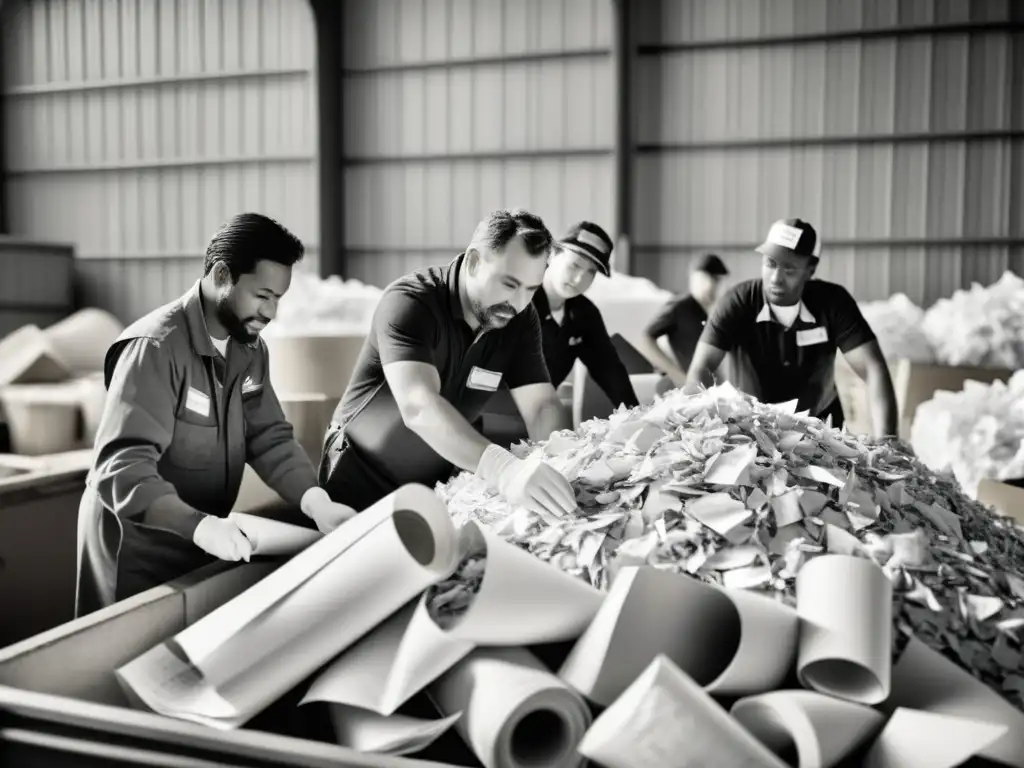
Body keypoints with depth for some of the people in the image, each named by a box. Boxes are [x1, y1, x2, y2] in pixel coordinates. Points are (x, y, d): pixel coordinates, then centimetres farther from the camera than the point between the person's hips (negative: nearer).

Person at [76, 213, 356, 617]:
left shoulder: (249, 347, 1)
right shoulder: (156, 347, -24)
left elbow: (268, 437, -1)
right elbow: (121, 467, -31)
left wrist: (316, 501, -18)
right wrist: (196, 524, -46)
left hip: (203, 541, 8)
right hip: (138, 550, -7)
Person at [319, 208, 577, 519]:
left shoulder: (520, 320, -9)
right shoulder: (409, 301, -26)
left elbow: (542, 406, -12)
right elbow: (419, 406, -41)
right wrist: (503, 469, -56)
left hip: (436, 486, 5)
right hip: (362, 485, -5)